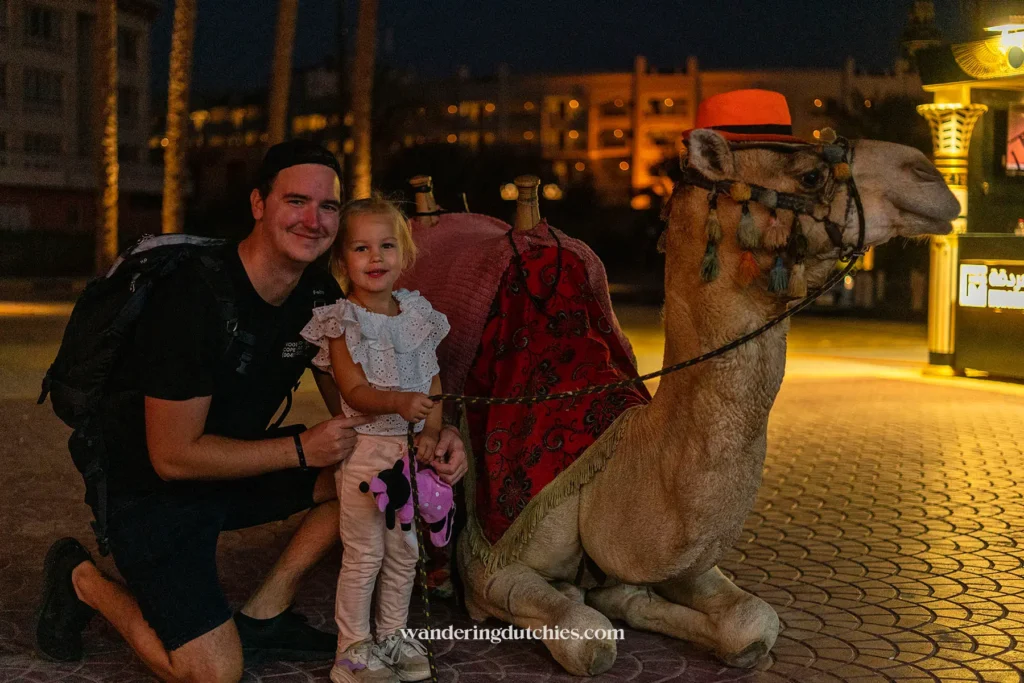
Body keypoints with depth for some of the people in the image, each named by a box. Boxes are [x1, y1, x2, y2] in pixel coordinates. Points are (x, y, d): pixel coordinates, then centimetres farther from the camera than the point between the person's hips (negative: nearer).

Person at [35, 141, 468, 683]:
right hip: (149, 493, -7)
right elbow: (173, 456, -25)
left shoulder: (320, 295, -5)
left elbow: (353, 409, 4)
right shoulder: (195, 297, -28)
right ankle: (85, 582, 10)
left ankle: (264, 614, 2)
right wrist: (301, 450, -23)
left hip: (234, 473, 7)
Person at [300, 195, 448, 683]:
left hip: (411, 450, 5)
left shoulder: (418, 315, 7)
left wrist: (431, 432, -5)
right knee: (364, 555, 0)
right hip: (366, 450, -5)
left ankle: (393, 636, 29)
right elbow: (354, 391, -18)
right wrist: (399, 401, -35)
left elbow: (433, 382, 8)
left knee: (404, 551, 14)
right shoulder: (342, 322, -8)